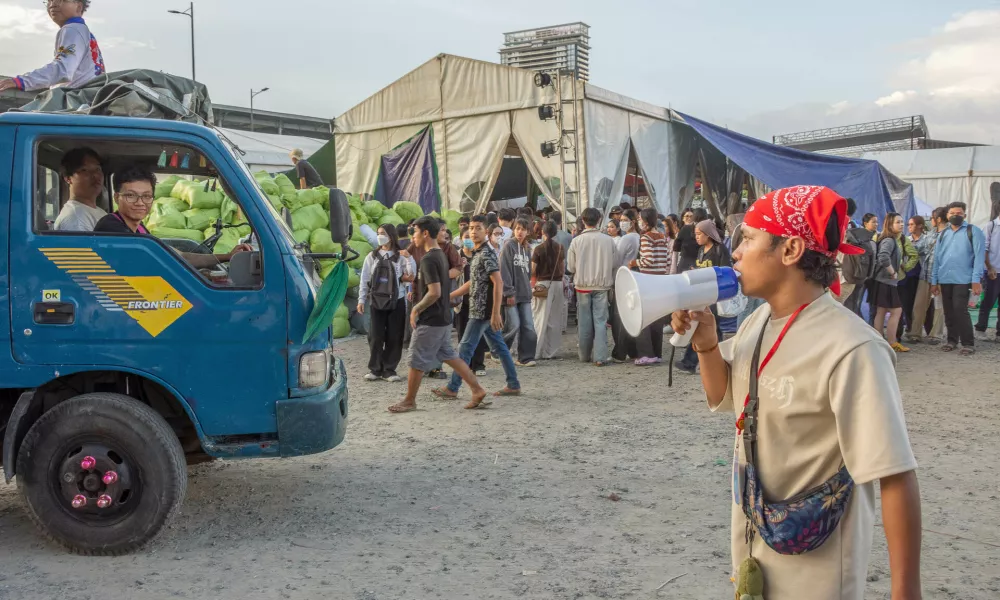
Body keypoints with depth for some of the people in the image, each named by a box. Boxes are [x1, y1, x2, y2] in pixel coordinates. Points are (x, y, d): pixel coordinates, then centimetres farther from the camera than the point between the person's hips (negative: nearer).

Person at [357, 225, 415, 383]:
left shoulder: (400, 257, 2)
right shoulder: (372, 257, 6)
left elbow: (412, 275, -8)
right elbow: (365, 279, 5)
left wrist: (409, 258, -16)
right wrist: (361, 300, -1)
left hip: (397, 301, -1)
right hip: (377, 301, 1)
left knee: (394, 337, 2)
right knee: (376, 336, 0)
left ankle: (389, 370, 10)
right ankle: (375, 369, 10)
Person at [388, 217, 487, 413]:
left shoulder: (428, 259, -20)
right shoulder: (441, 255, 10)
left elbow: (434, 292, -26)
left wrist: (415, 309, -14)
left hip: (430, 321, -9)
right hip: (443, 317, 10)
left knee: (416, 361, 3)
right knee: (449, 356, 15)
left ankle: (409, 401, 15)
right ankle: (477, 390, 13)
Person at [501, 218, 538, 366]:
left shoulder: (527, 249, 14)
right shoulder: (509, 246, -7)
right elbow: (504, 271, -12)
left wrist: (528, 288, 12)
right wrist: (509, 293, -16)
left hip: (524, 294, 6)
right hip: (511, 294, -6)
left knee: (528, 326, 0)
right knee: (513, 325, -7)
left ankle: (526, 357, 8)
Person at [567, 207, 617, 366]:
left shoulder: (577, 241, -7)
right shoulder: (608, 240, -6)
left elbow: (570, 267, -1)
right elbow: (614, 265, 1)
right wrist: (611, 283, 15)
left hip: (583, 286, 0)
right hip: (602, 286, 0)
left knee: (584, 322, 11)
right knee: (600, 321, 2)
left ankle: (585, 355, 20)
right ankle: (600, 356, -4)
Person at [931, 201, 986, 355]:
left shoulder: (973, 231, -2)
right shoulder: (943, 234, 13)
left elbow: (979, 256, -8)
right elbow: (937, 258, 13)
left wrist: (976, 280, -14)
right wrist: (934, 281, 10)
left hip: (963, 279, -5)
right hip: (944, 279, 5)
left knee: (960, 310, -9)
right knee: (949, 311, 9)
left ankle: (968, 344, 0)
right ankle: (952, 340, 21)